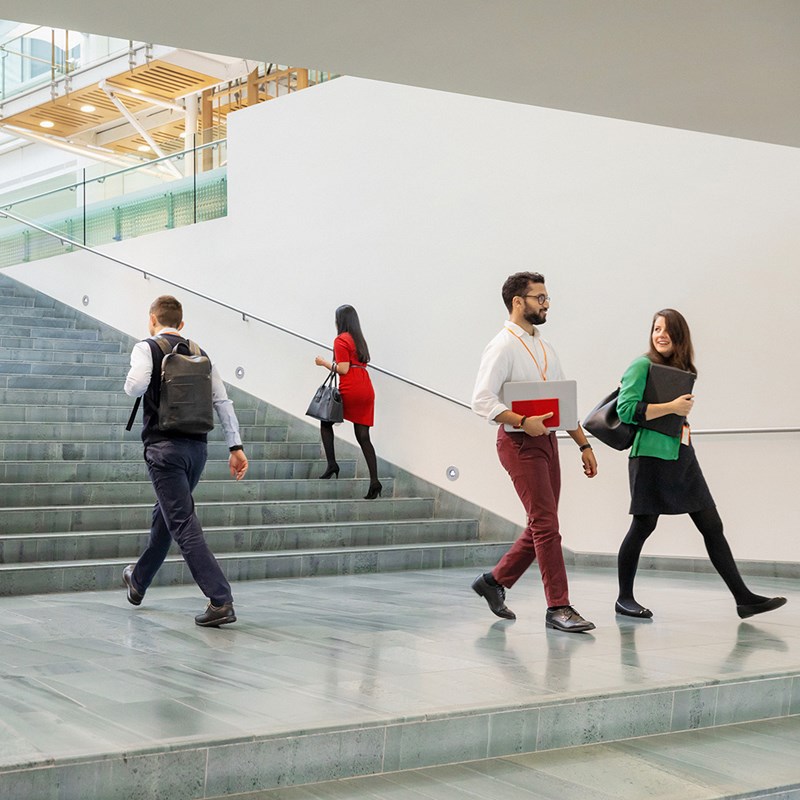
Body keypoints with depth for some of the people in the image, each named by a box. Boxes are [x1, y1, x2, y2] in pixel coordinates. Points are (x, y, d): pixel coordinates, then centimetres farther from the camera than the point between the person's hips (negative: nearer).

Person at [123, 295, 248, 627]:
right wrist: (236, 446, 5)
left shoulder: (147, 348, -3)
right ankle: (139, 581, 43)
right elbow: (222, 402, 7)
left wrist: (131, 383, 3)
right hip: (198, 446, 6)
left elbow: (136, 386, -21)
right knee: (166, 514, 23)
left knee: (184, 524, -9)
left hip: (165, 447, -6)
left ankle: (221, 601, -19)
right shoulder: (200, 354, 13)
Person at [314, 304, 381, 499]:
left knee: (326, 422, 15)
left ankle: (332, 464, 3)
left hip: (350, 390, -7)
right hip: (366, 390, 7)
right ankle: (374, 481, -6)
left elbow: (343, 369, -12)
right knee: (363, 437, 4)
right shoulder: (359, 339, 19)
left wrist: (324, 363, 1)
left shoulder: (341, 340, -6)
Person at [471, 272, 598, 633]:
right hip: (519, 442, -8)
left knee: (540, 527, 11)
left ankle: (494, 580, 27)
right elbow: (482, 399, -19)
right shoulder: (503, 346, -9)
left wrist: (583, 444, 15)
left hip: (546, 440, 8)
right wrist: (523, 421, -30)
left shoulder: (545, 347, 17)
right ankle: (558, 607, -4)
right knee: (546, 525, -10)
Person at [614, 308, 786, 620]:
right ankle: (624, 599, 14)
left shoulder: (680, 369, 15)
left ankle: (744, 599, 5)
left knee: (712, 526, 4)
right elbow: (626, 409, -17)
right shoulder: (643, 365, -7)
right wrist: (671, 407, -18)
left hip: (682, 456, 7)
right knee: (643, 525, -1)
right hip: (652, 454, -7)